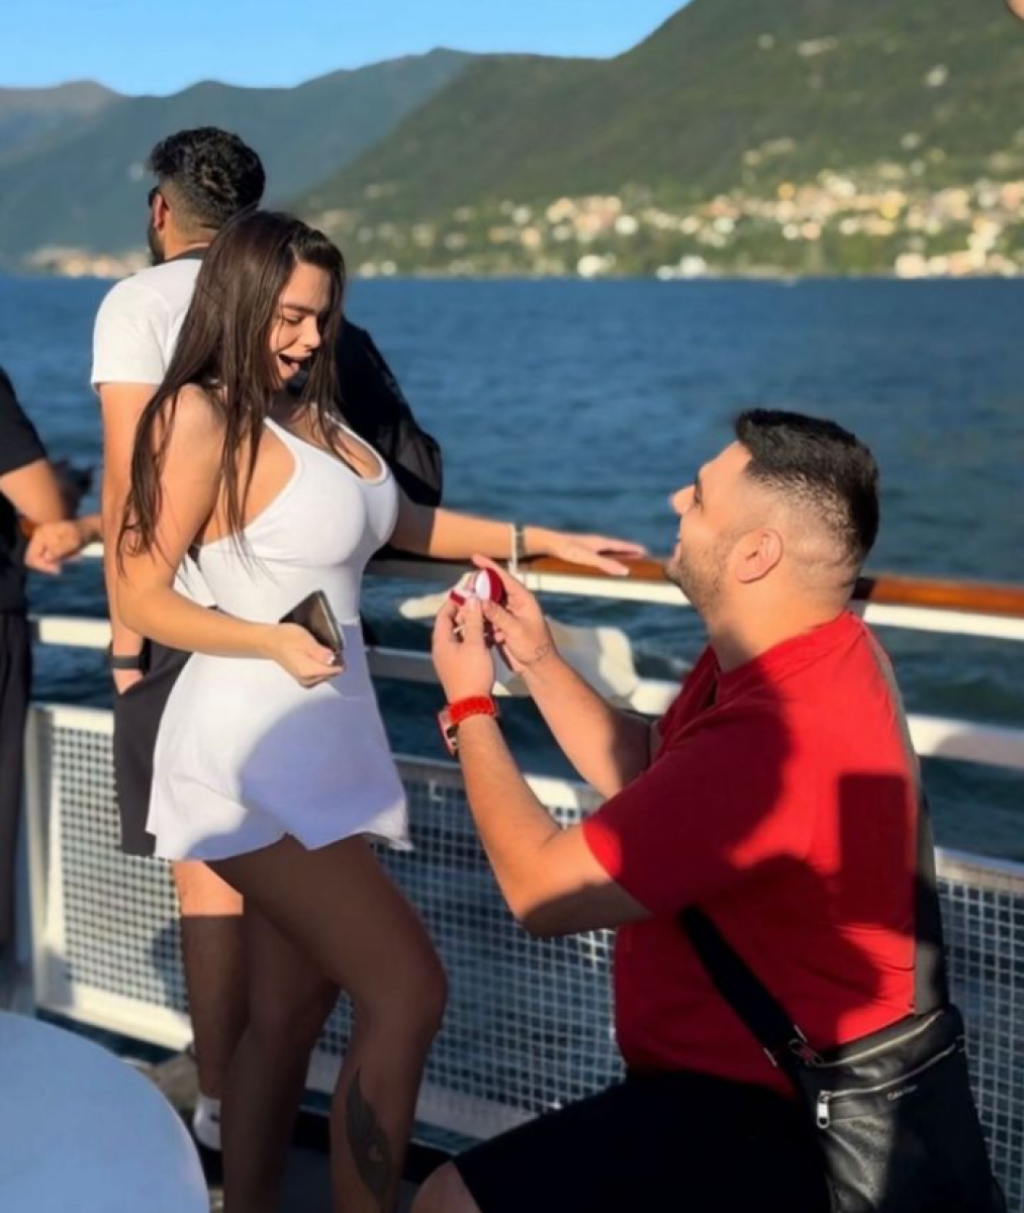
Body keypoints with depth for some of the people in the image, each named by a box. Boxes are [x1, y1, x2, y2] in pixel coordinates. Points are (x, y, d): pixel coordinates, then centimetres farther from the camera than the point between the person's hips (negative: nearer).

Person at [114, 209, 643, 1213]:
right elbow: (139, 597, -9)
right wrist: (272, 639, -23)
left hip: (320, 745, 8)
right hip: (255, 752, -7)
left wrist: (544, 542, 22)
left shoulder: (306, 410, 14)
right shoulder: (200, 417, -9)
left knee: (290, 1008, 9)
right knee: (406, 991, -11)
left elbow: (401, 524, 25)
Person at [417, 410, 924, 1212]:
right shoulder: (801, 652, 2)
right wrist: (539, 662, 3)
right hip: (756, 1063, 10)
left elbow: (542, 890, -23)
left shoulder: (777, 735, -33)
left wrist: (470, 704, -10)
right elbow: (647, 780, 14)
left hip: (765, 1113, -10)